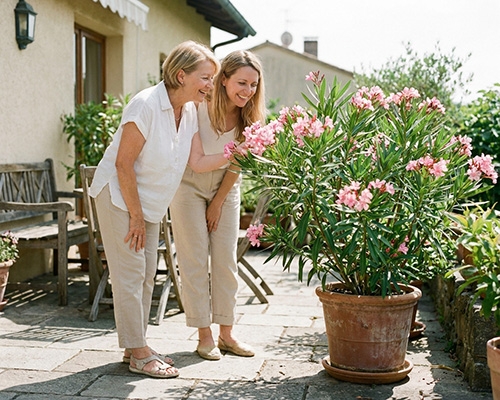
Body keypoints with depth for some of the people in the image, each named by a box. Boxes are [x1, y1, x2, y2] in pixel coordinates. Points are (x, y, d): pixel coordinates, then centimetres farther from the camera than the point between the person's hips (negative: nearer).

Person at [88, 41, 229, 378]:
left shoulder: (189, 111, 0)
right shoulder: (146, 104, -24)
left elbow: (198, 161, -5)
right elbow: (123, 163, -22)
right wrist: (135, 215, -19)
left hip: (150, 201, 8)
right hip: (119, 196, -8)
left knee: (146, 274, 11)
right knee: (130, 274, -5)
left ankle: (137, 346, 22)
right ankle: (138, 353, 4)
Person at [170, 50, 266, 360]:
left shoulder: (249, 117, -11)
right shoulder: (197, 106, -23)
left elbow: (236, 164, -4)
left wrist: (218, 203, -2)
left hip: (225, 186, 4)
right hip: (189, 183, -4)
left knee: (226, 260, 4)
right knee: (195, 260, -3)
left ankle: (226, 332, 14)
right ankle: (204, 335, 6)